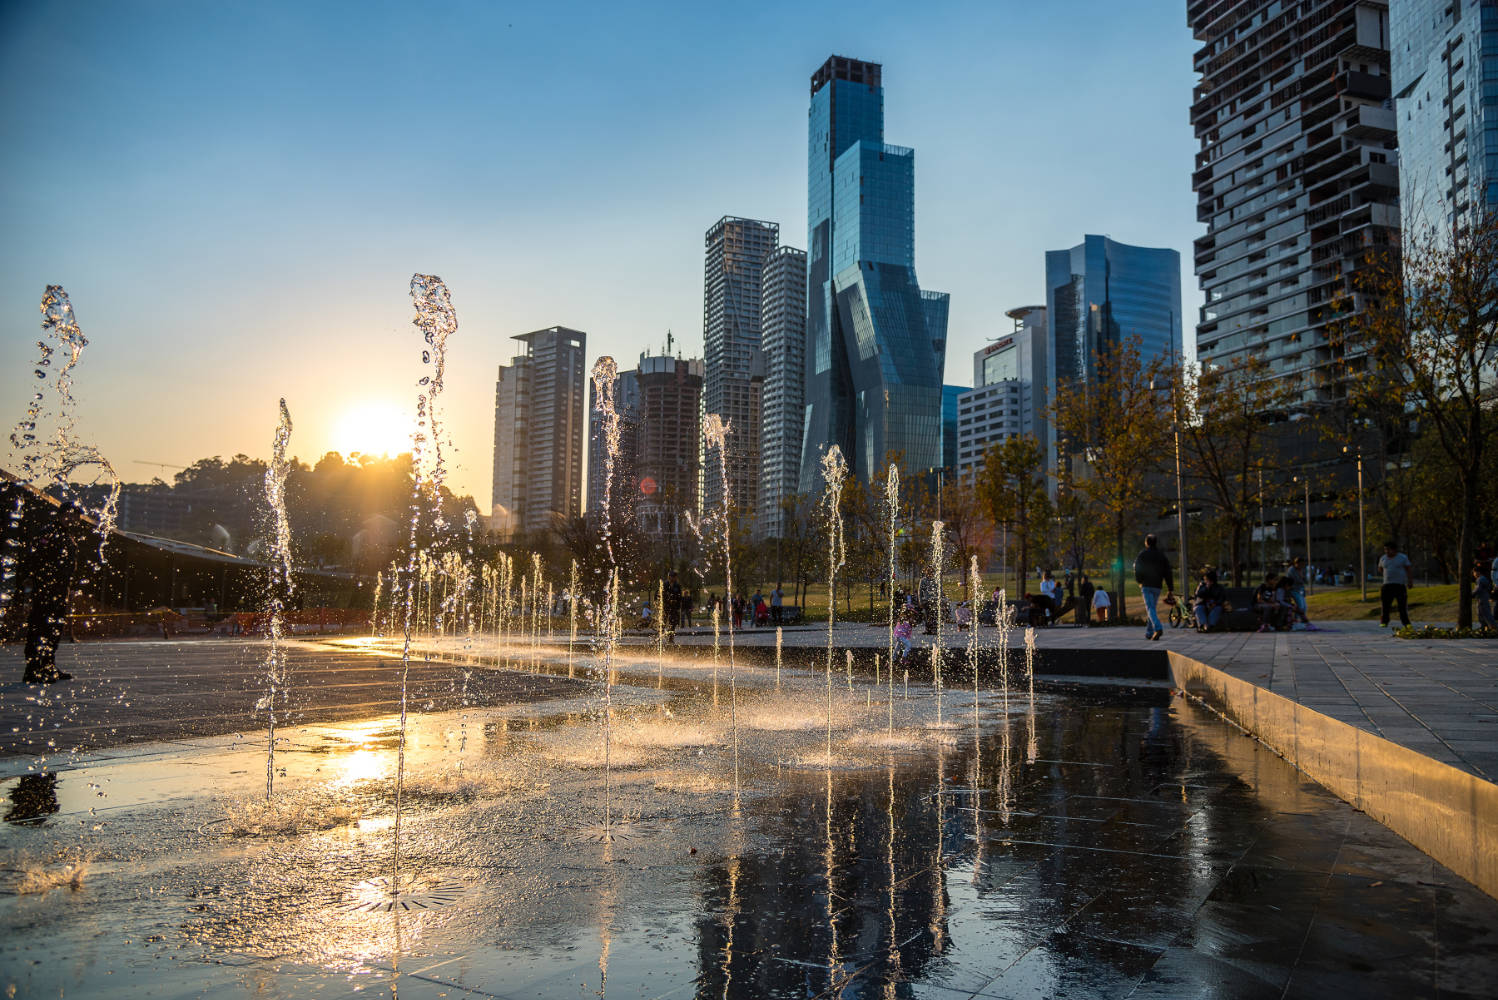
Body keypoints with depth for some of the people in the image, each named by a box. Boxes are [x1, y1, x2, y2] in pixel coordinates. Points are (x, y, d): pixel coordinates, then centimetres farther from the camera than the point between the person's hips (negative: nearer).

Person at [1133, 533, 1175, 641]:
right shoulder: (1162, 556, 10)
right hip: (1157, 586, 4)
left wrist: (1139, 582, 16)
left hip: (1146, 586, -4)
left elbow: (1137, 571, -4)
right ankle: (1149, 632, 17)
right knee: (1153, 609, 14)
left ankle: (1158, 628, -31)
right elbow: (1168, 573, 6)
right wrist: (1170, 589, 7)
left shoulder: (1141, 555, -2)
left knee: (1150, 608, -11)